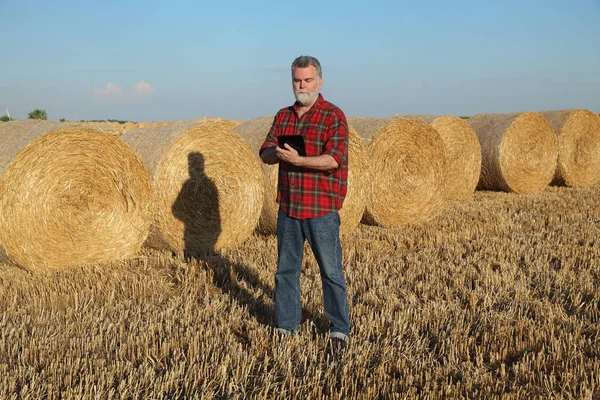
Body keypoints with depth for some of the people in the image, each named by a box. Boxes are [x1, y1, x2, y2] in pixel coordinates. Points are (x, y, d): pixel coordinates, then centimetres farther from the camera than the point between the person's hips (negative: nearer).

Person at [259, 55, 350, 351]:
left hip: (322, 209, -5)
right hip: (288, 207, 6)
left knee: (330, 270, 1)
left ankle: (339, 329, 13)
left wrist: (297, 160, -26)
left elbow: (334, 160, -17)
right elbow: (265, 154, 7)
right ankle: (286, 325, 24)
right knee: (286, 268, 12)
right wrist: (278, 153, -15)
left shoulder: (333, 116, -6)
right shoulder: (283, 116, 12)